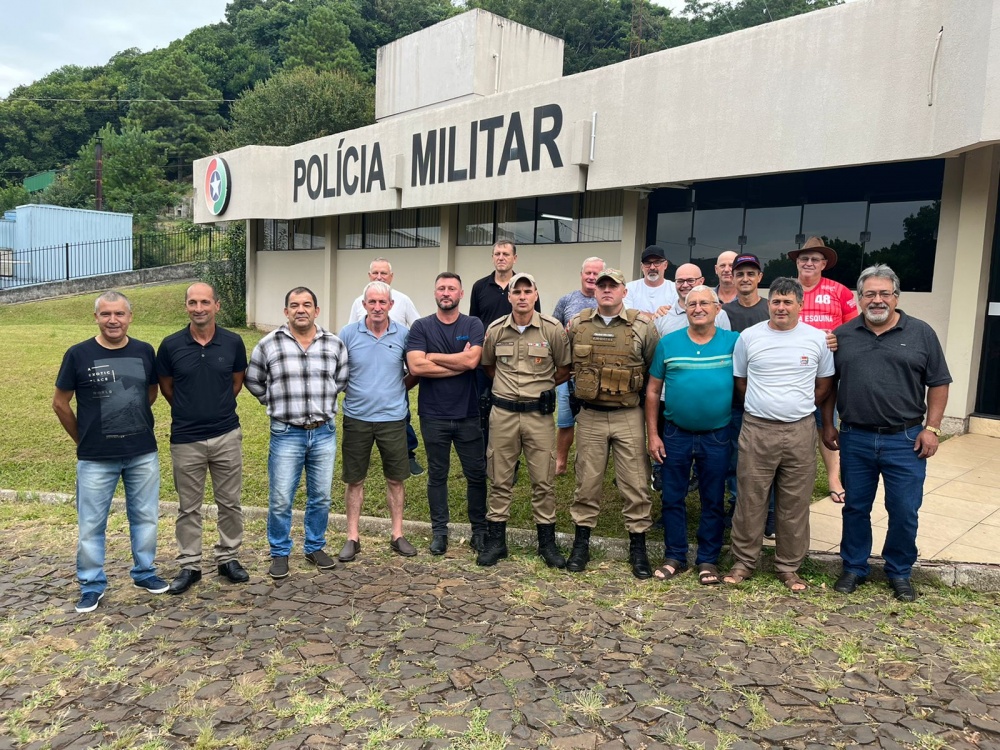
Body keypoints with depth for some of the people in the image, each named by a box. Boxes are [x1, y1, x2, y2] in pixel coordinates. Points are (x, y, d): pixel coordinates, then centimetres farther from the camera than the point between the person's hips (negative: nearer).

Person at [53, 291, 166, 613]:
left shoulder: (144, 351, 0)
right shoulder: (78, 354, -7)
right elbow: (60, 403, 1)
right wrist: (84, 439, 6)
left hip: (144, 454, 2)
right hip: (95, 459, -2)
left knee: (145, 517, 13)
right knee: (91, 524, 8)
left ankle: (145, 572, 30)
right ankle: (92, 584, 23)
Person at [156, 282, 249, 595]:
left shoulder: (233, 342, -4)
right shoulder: (171, 345, -6)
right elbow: (166, 388, 8)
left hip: (227, 435, 1)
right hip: (185, 439, -1)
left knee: (230, 502, 10)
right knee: (188, 507, 10)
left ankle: (228, 558, 26)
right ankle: (189, 565, 23)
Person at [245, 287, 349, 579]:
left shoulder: (334, 344, 1)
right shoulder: (268, 344, -4)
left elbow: (342, 379, 14)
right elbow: (253, 381, 8)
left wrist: (322, 403, 10)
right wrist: (277, 403, 7)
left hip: (324, 433, 2)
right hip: (286, 434, -2)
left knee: (321, 497, 12)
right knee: (280, 500, 3)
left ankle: (315, 547, 30)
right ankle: (279, 553, 22)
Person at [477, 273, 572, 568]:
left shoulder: (553, 329, -5)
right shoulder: (495, 330, 2)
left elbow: (564, 369, 6)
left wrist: (541, 387, 7)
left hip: (539, 414, -1)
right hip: (503, 413, 2)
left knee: (543, 481, 5)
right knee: (500, 480, 9)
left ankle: (547, 542, 19)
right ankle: (496, 541, 20)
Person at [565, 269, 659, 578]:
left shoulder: (642, 326, -3)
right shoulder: (577, 324, 3)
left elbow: (656, 369, 6)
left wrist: (637, 391, 6)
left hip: (629, 417, -1)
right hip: (590, 416, 2)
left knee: (635, 483, 3)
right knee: (587, 482, 9)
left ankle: (638, 547, 17)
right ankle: (581, 544, 21)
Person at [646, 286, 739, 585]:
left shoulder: (733, 341, -3)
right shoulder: (668, 343, 0)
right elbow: (653, 390, 2)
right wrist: (652, 434, -1)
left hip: (717, 436, -1)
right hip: (675, 434, 1)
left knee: (713, 501, 10)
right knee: (672, 498, 9)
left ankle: (708, 559, 24)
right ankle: (675, 556, 24)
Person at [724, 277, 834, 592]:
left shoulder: (818, 339, 3)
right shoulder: (749, 337, 2)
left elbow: (824, 385, 12)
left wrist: (798, 409, 8)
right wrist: (764, 407, 7)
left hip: (801, 431, 1)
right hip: (757, 429, 0)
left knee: (795, 504, 9)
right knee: (750, 500, 5)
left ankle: (789, 567, 23)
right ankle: (743, 562, 19)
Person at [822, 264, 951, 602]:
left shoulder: (921, 333, 1)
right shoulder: (842, 336, 4)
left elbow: (938, 384, 2)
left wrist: (931, 428, -4)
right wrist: (827, 425, 7)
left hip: (906, 440, -1)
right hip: (854, 439, 1)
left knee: (904, 511, 6)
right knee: (855, 508, 11)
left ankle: (899, 573, 25)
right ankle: (854, 568, 26)